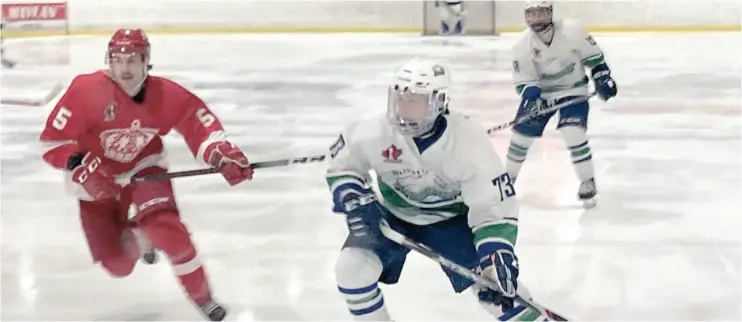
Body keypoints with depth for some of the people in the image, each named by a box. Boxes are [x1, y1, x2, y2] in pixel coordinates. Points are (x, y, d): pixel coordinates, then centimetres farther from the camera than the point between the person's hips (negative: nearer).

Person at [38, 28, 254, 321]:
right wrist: (81, 166, -38)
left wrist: (223, 155, -30)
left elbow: (199, 123, -12)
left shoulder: (166, 95, -22)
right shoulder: (86, 91, -29)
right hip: (97, 179, 0)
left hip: (143, 166, 0)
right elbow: (52, 140, -23)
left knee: (167, 229, -26)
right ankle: (139, 236, 37)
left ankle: (202, 297, -4)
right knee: (118, 263, -1)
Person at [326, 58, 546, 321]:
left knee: (496, 282, -15)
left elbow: (493, 204, -24)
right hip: (393, 213, 2)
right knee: (352, 267, -19)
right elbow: (341, 165, -4)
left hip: (451, 218, -2)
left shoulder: (469, 142, -30)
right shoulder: (373, 131, -25)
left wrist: (498, 254, -37)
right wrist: (353, 201, -23)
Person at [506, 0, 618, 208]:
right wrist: (530, 98, -33)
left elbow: (593, 56, -8)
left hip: (573, 91, -2)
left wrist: (602, 78, -10)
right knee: (521, 134, 2)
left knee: (574, 134, -20)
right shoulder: (523, 46, -19)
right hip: (539, 92, 2)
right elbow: (523, 82, -15)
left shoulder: (571, 31, -24)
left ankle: (588, 183, -3)